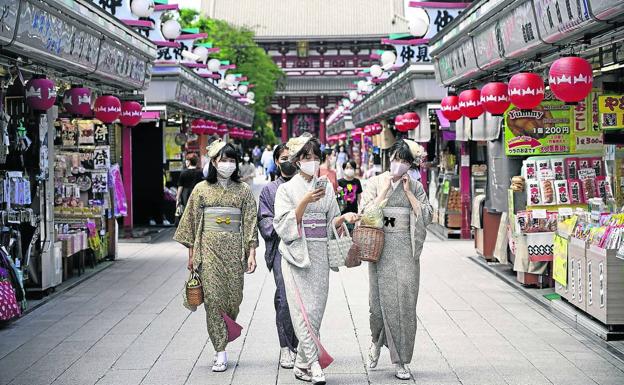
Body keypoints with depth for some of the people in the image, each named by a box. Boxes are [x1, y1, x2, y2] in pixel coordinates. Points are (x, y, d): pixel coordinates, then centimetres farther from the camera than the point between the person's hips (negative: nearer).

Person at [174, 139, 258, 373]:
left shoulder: (243, 190, 6)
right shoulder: (202, 189, 5)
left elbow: (250, 222, 4)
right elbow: (192, 222, 7)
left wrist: (251, 252, -3)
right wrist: (191, 254, 5)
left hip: (234, 248, 1)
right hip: (209, 248, -1)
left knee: (234, 297, 1)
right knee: (213, 298, -7)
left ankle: (222, 340, 25)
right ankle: (220, 352, -3)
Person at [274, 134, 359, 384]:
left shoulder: (326, 187, 13)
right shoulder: (287, 189, 1)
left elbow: (331, 223, 15)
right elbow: (283, 226, -8)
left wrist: (345, 217, -6)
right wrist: (305, 202, -17)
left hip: (320, 255, 4)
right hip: (296, 254, -4)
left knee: (316, 310, 2)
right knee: (304, 310, -12)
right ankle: (314, 364, -13)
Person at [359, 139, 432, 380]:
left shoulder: (416, 186, 9)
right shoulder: (375, 183, 7)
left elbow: (427, 217, -1)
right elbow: (365, 214, -4)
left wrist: (408, 192, -4)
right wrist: (385, 191, -6)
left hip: (406, 249, 1)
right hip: (381, 247, -1)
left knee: (405, 302, -4)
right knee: (380, 299, -1)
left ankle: (401, 362, 2)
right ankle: (376, 340, 30)